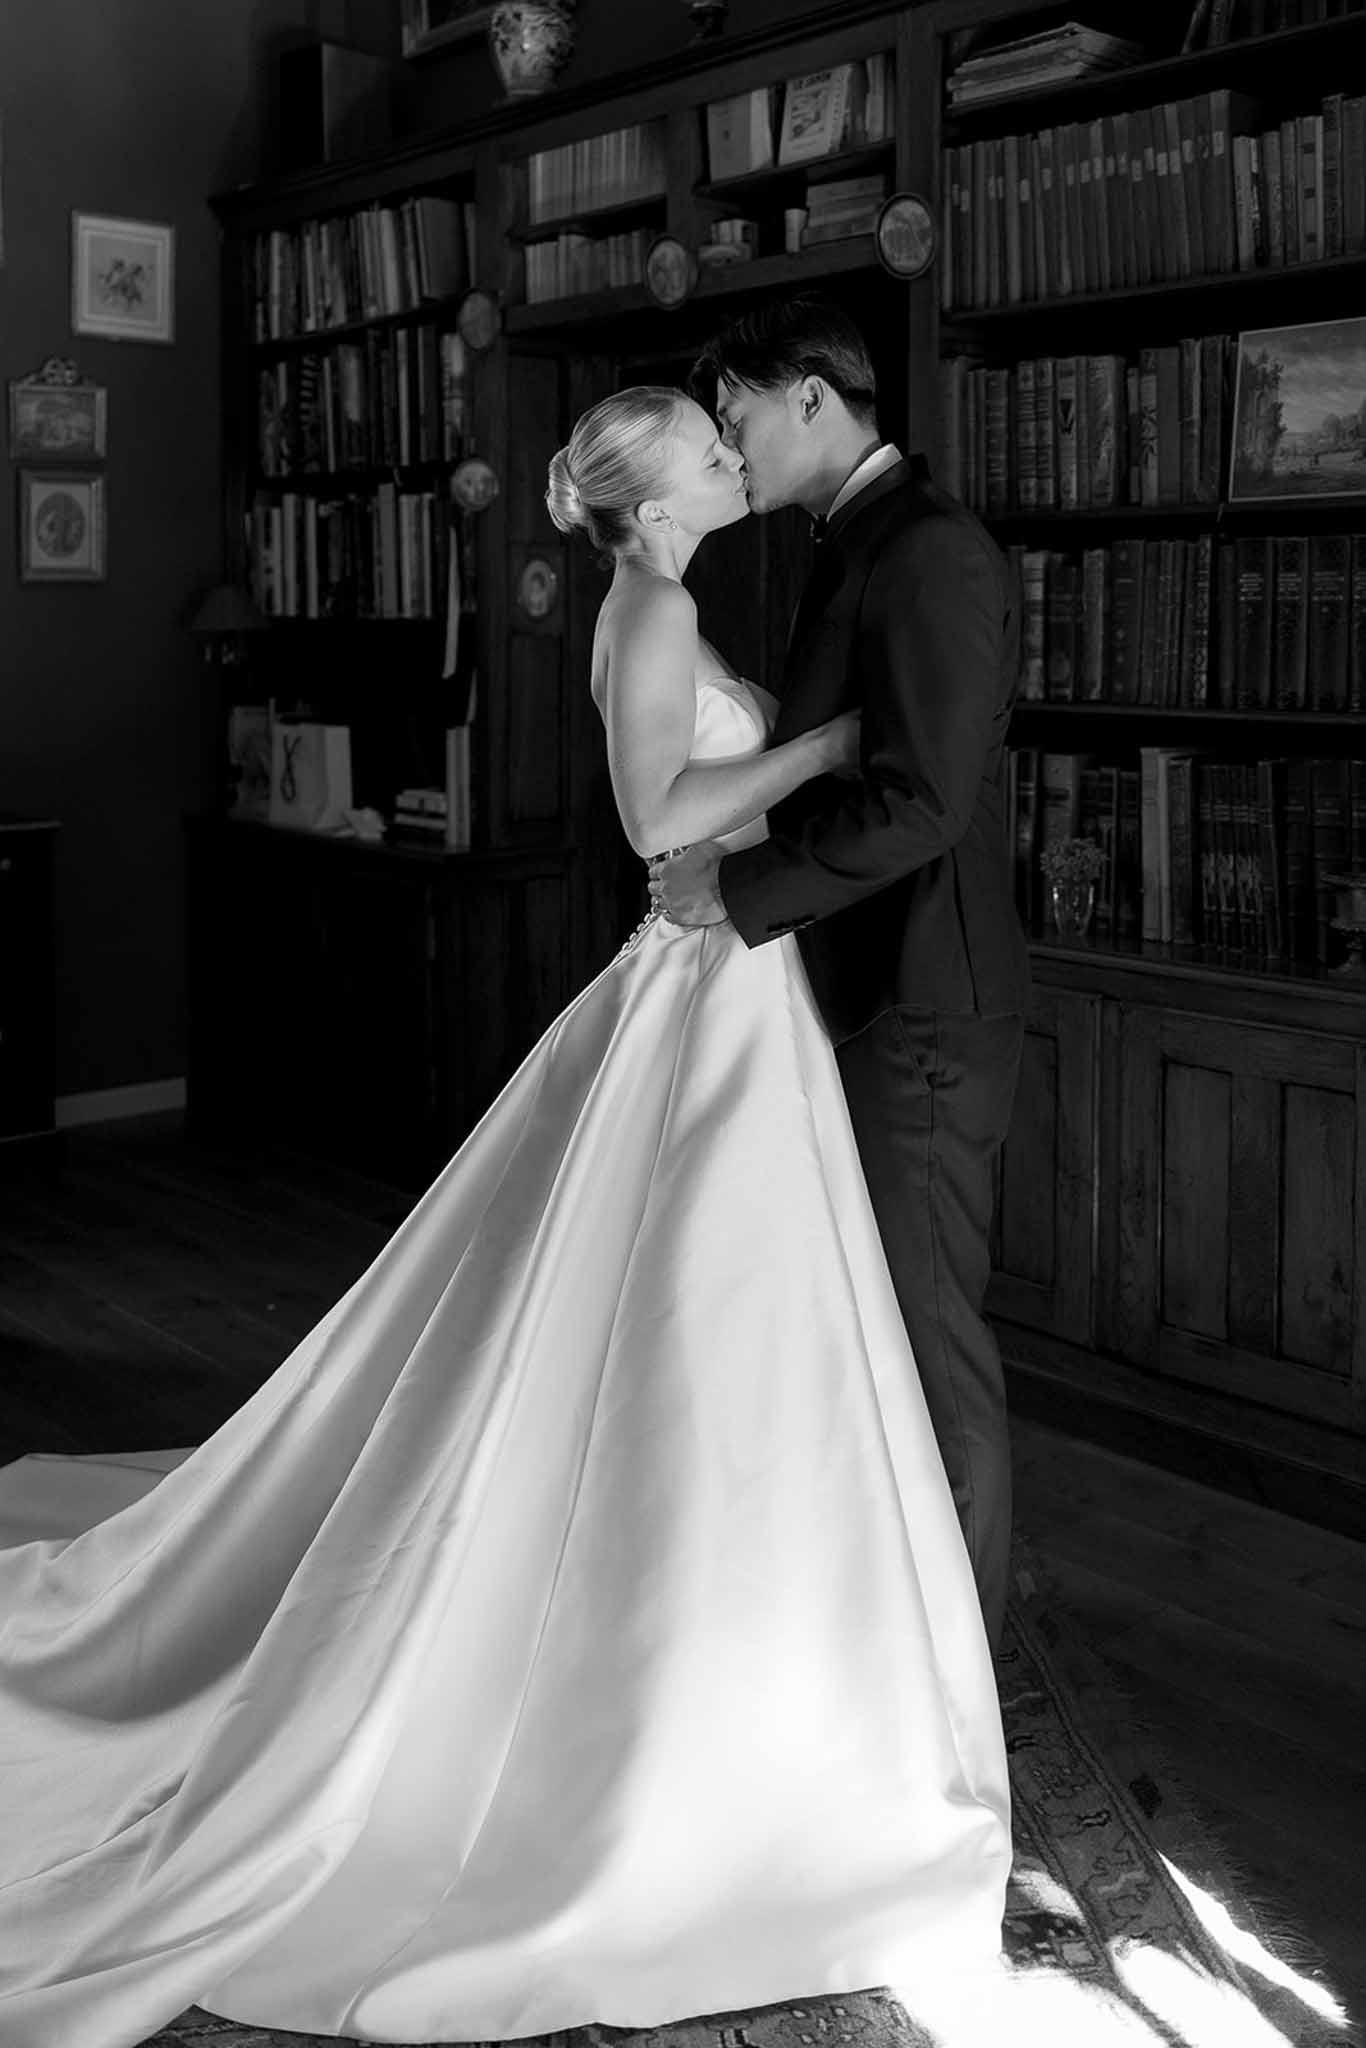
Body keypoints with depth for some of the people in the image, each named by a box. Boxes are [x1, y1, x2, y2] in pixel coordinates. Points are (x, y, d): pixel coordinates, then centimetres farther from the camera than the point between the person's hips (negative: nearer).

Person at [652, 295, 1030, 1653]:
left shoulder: (928, 554, -16)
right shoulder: (862, 548, 16)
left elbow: (921, 799, -24)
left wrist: (737, 886, -17)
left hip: (919, 1018, -10)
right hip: (865, 998, 10)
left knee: (928, 1339, 0)